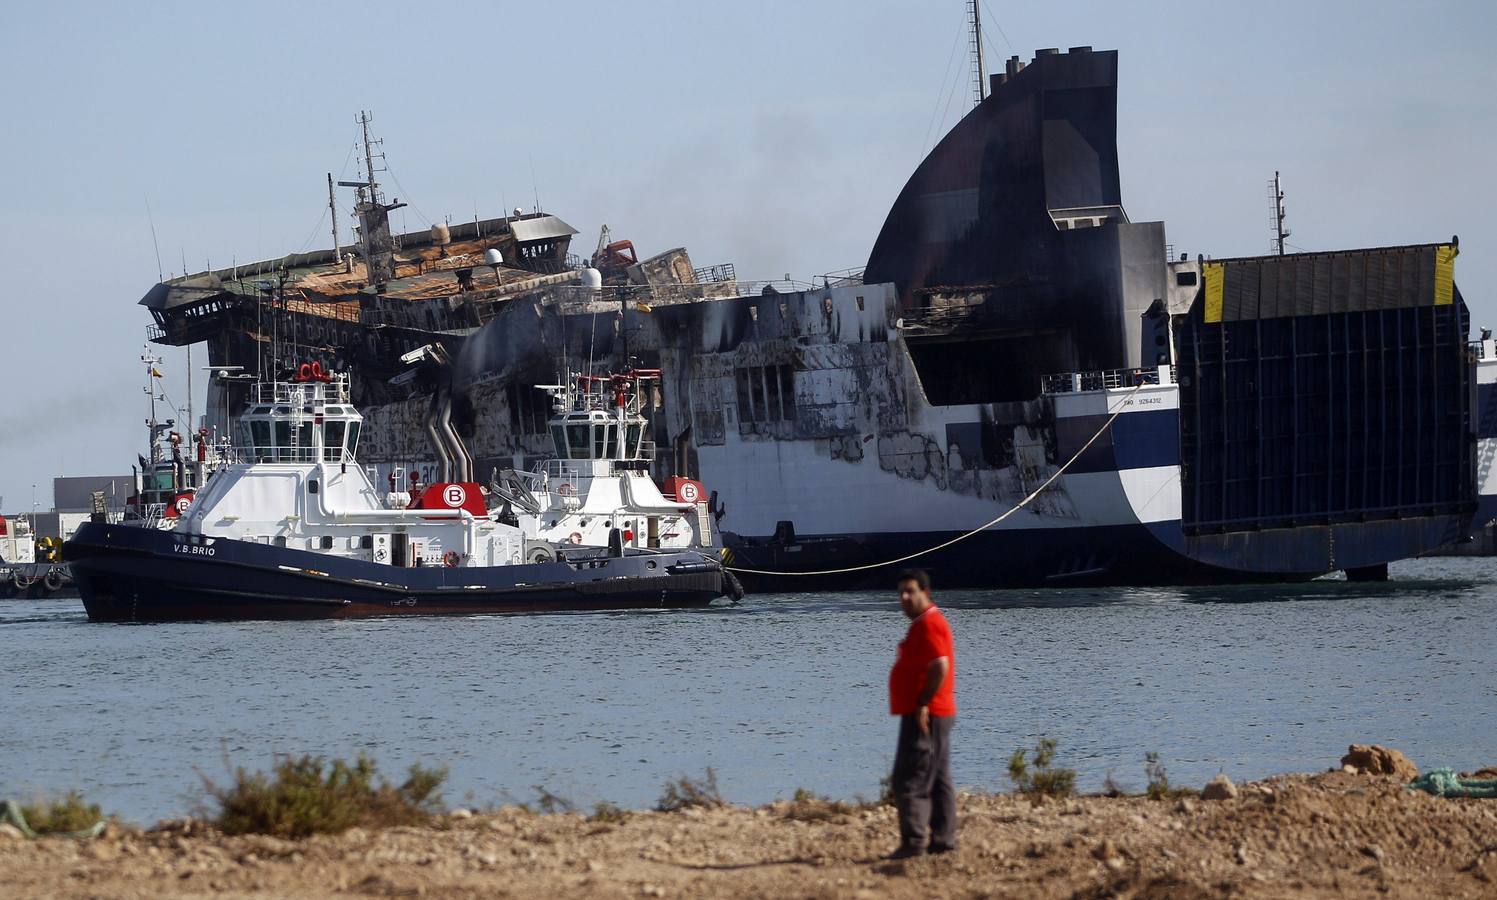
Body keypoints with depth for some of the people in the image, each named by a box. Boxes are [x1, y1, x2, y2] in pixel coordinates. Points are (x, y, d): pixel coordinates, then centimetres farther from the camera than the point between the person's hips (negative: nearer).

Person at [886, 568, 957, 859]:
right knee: (939, 780, 10)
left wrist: (922, 704, -23)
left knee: (909, 780, -12)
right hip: (936, 715, 11)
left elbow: (940, 667, -24)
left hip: (923, 717, -11)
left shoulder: (929, 625, -14)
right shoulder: (924, 623, 19)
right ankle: (943, 839, 12)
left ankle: (913, 842, -15)